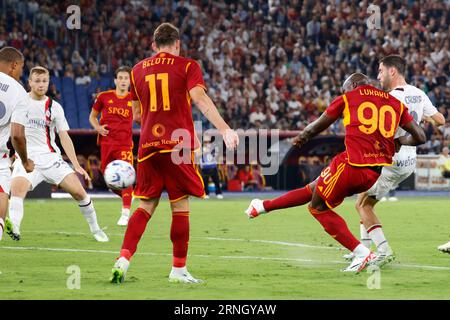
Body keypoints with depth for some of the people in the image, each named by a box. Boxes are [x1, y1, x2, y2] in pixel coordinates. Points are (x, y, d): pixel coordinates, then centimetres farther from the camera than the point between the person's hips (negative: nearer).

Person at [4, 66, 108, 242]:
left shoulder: (54, 107, 4)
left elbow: (64, 137, 4)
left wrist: (76, 165, -3)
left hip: (50, 157, 1)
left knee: (78, 191, -7)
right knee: (17, 186, -32)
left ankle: (95, 229, 11)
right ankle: (13, 228, -41)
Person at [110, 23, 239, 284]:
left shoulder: (138, 70, 14)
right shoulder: (187, 66, 1)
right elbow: (200, 98, -15)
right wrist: (224, 129, -23)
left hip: (148, 145, 4)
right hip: (178, 144, -4)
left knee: (146, 206, 10)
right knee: (180, 207, 3)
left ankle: (124, 259, -6)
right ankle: (179, 270, 5)